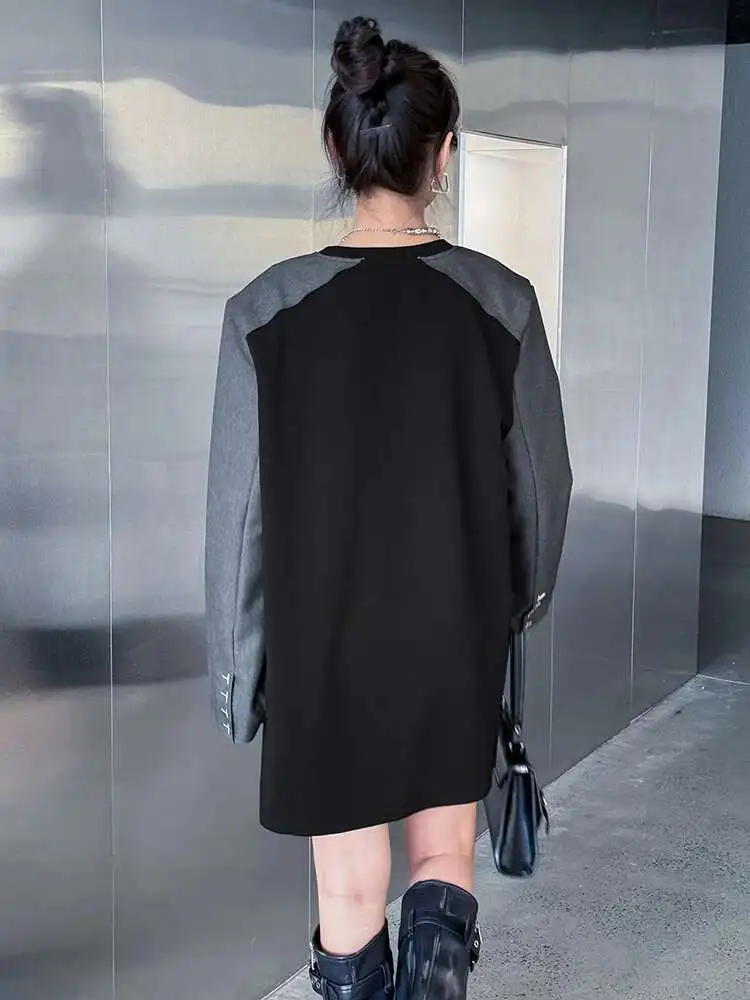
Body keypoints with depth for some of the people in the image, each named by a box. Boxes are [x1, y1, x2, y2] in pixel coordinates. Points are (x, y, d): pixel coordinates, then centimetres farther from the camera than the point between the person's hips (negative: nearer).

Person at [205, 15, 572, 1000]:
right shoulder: (501, 301, -8)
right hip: (458, 639, 1)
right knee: (445, 858, 19)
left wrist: (238, 670, 4)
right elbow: (542, 475, 1)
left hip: (323, 647, 0)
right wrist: (524, 594, 20)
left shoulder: (267, 311, -11)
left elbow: (240, 511, -7)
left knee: (351, 895, 14)